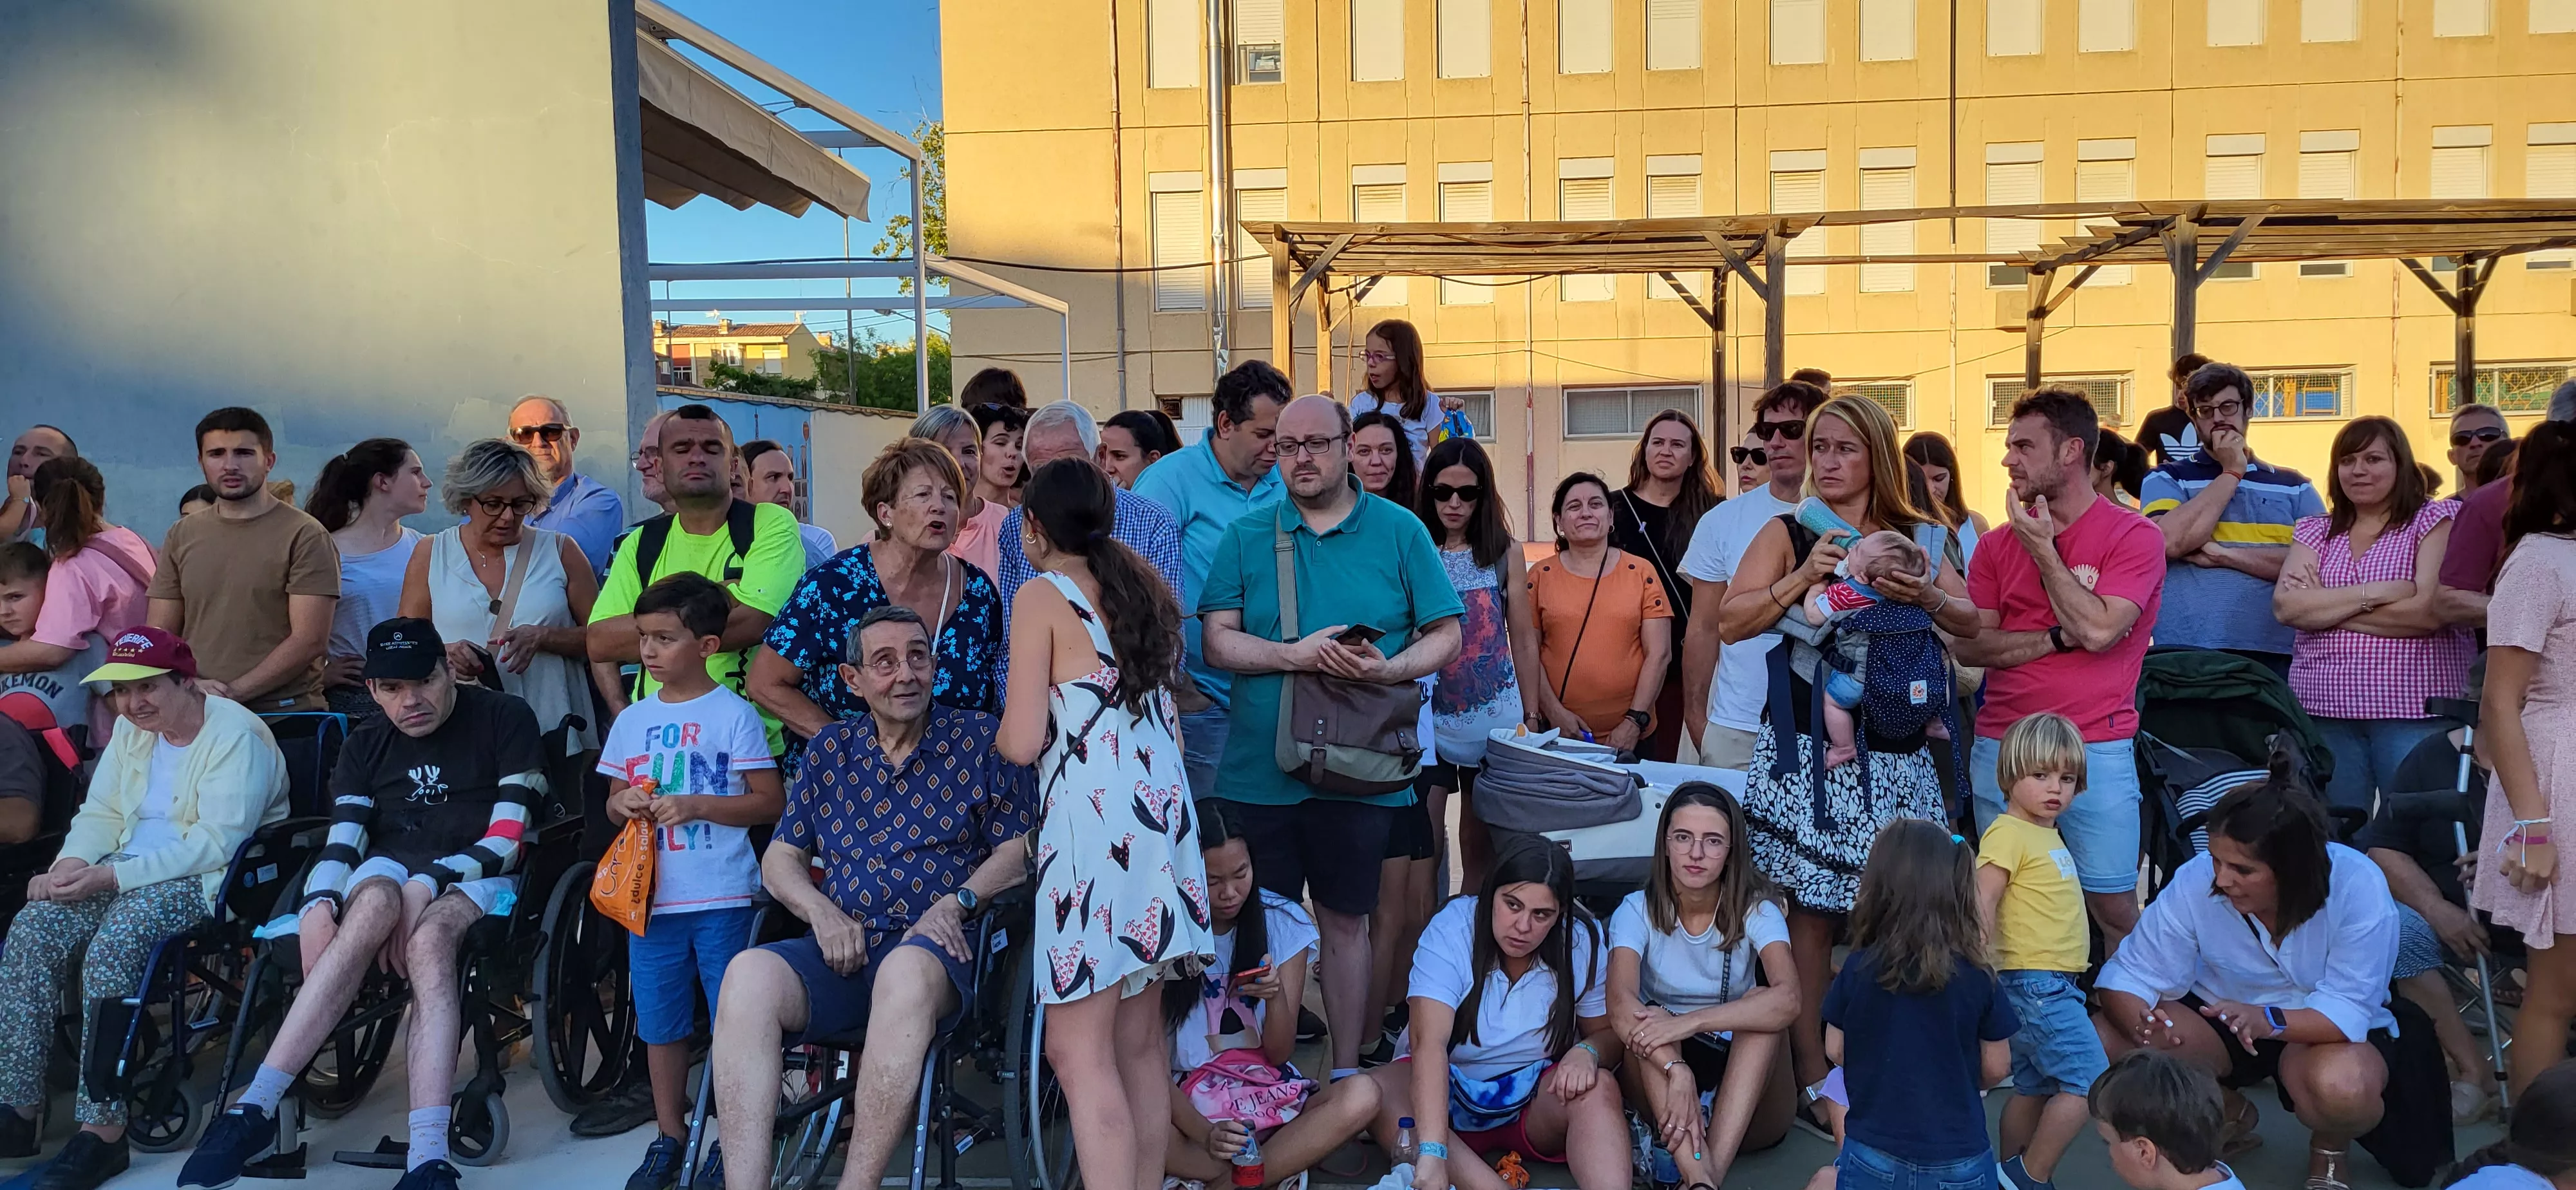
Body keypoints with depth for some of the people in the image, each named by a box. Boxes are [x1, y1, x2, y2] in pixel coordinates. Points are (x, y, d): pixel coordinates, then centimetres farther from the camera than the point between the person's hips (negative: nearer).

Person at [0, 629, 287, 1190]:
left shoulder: (236, 736, -13)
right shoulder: (131, 731, 16)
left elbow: (216, 842, -20)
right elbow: (101, 813, 16)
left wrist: (110, 877, -23)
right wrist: (70, 865, -7)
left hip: (208, 881, -8)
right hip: (127, 872, 8)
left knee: (113, 945, -31)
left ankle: (103, 1128, -26)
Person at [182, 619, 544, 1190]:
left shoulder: (504, 719, -2)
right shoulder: (366, 746, 13)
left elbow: (507, 839, -9)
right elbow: (342, 844, 2)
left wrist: (429, 882, -22)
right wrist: (318, 904, -20)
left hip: (477, 882, -3)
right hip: (389, 870, 3)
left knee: (428, 938, -38)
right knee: (376, 903, -36)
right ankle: (253, 1110, -42)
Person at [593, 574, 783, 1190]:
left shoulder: (733, 713, -6)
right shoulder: (633, 720, 10)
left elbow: (771, 801, -8)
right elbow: (614, 804, 18)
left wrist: (696, 806, -18)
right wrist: (623, 803, -5)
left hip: (722, 897, -5)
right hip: (652, 896, 5)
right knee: (660, 1023, 13)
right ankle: (669, 1138, 27)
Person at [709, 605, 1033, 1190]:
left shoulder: (978, 740, 7)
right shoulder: (829, 750, 17)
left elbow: (1017, 850, 4)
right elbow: (779, 859, 18)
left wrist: (956, 903, -13)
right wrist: (820, 910, -3)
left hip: (936, 950, -3)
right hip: (841, 950, 3)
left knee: (905, 970, -39)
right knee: (749, 974, -28)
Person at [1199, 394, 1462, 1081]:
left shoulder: (1400, 531, 3)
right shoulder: (1246, 537, 6)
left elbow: (1446, 635, 3)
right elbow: (1219, 640, -1)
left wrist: (1389, 669, -16)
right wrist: (1295, 655, -17)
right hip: (1259, 772, 1)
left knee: (1345, 922, 12)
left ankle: (1346, 1072, 25)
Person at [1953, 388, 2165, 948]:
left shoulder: (2133, 535, -3)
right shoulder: (1998, 545, 10)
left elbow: (2099, 630, -15)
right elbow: (1969, 646, 2)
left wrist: (2043, 550, -8)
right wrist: (2057, 637, -10)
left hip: (2097, 751, -4)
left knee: (2114, 906, 2)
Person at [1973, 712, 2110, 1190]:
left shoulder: (2047, 833, 14)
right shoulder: (2008, 833, -14)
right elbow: (1982, 906, -19)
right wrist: (1991, 974, -20)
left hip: (2056, 983, 9)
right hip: (2035, 983, -9)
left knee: (2035, 1088, 14)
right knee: (2090, 1081, -10)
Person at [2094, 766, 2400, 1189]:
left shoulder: (2358, 887, -26)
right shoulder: (2196, 881, -22)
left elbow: (2346, 1011, -28)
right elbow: (2129, 976, -18)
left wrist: (2268, 1020, -47)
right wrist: (2138, 1022, -42)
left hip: (2324, 1030, -2)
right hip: (2221, 1015, 3)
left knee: (2341, 1086, -39)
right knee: (2106, 1039, -23)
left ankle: (2329, 1151, 4)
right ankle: (2228, 1117, 9)